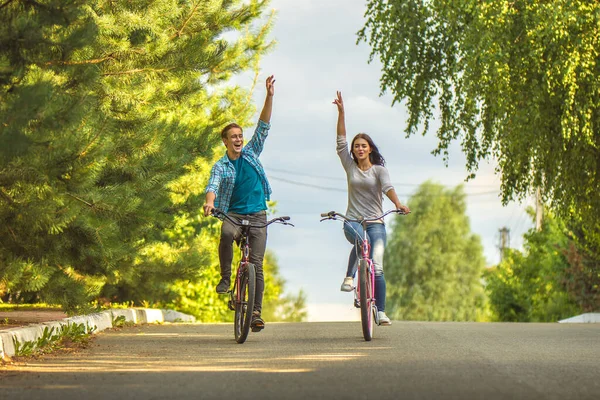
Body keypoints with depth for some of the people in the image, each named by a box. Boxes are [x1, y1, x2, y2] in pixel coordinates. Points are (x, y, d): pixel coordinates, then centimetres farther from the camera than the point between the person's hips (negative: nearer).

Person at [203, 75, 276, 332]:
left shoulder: (251, 153, 9)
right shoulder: (220, 166, 2)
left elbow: (263, 126, 3)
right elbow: (213, 185, -16)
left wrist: (269, 97, -7)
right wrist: (209, 202, -39)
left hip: (257, 216, 2)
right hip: (233, 214, -2)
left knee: (256, 264, -7)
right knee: (226, 234, -37)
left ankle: (256, 312, -6)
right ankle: (225, 278, -20)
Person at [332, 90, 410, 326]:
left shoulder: (379, 170, 6)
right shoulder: (350, 167, 11)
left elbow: (387, 187, -12)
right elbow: (341, 142, 4)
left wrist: (397, 203, -33)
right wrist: (341, 112, -3)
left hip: (375, 223, -1)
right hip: (352, 221, 1)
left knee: (377, 266, -11)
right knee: (361, 241, -36)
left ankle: (380, 311, -9)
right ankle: (349, 277, -23)